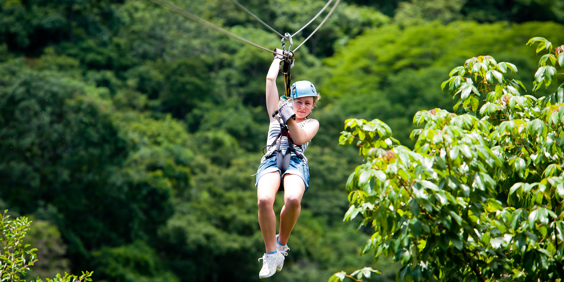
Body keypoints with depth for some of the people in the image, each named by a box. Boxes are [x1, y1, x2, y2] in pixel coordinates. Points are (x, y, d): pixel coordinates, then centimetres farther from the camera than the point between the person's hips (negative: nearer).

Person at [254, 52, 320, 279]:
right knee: (264, 200, -33)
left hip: (296, 161, -1)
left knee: (293, 199, -36)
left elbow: (300, 138, 4)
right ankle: (271, 254, -21)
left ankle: (282, 243, -10)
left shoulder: (312, 123, 26)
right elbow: (270, 79, 27)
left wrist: (290, 117, -4)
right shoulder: (278, 112, 28)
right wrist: (279, 59, 39)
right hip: (271, 160, 1)